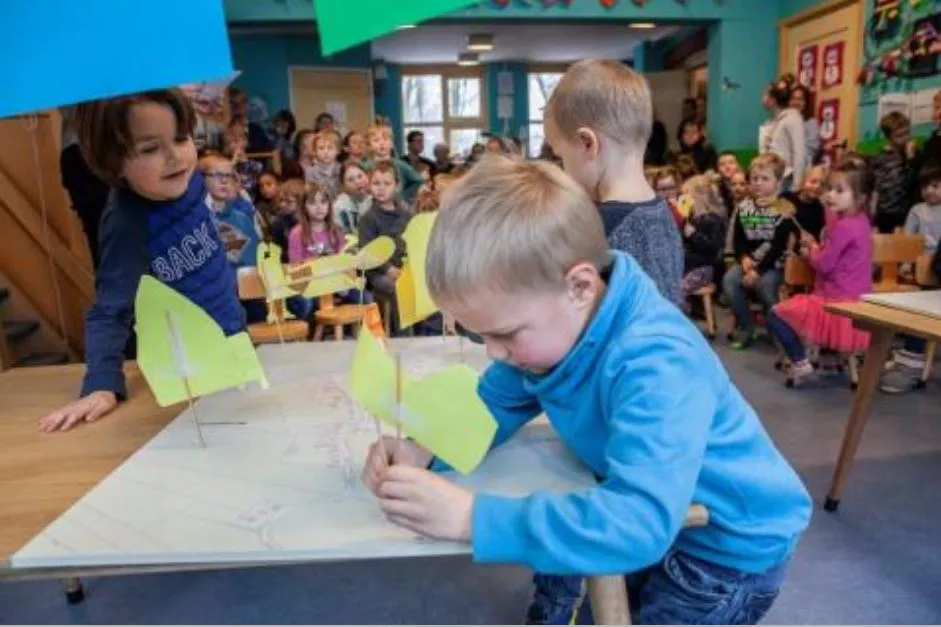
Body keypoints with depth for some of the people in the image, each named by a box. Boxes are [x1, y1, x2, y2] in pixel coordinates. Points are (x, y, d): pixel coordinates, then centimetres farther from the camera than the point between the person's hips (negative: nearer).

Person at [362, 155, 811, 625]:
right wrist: (425, 450, -20)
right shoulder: (552, 326, -12)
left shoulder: (656, 364, -37)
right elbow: (492, 405, -1)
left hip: (733, 545, -6)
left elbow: (639, 520, -46)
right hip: (657, 517, 6)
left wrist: (470, 517, -45)